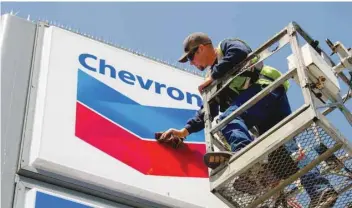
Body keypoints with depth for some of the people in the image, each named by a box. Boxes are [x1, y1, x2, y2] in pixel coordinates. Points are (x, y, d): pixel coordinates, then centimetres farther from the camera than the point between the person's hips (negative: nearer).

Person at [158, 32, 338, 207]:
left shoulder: (227, 46, 15)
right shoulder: (213, 80, 36)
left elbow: (240, 52, -10)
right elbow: (208, 111, 29)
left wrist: (212, 76, -2)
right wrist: (185, 130, 16)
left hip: (265, 89, -8)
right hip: (263, 117, 8)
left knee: (228, 117, -27)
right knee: (281, 147, -11)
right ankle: (320, 189, -24)